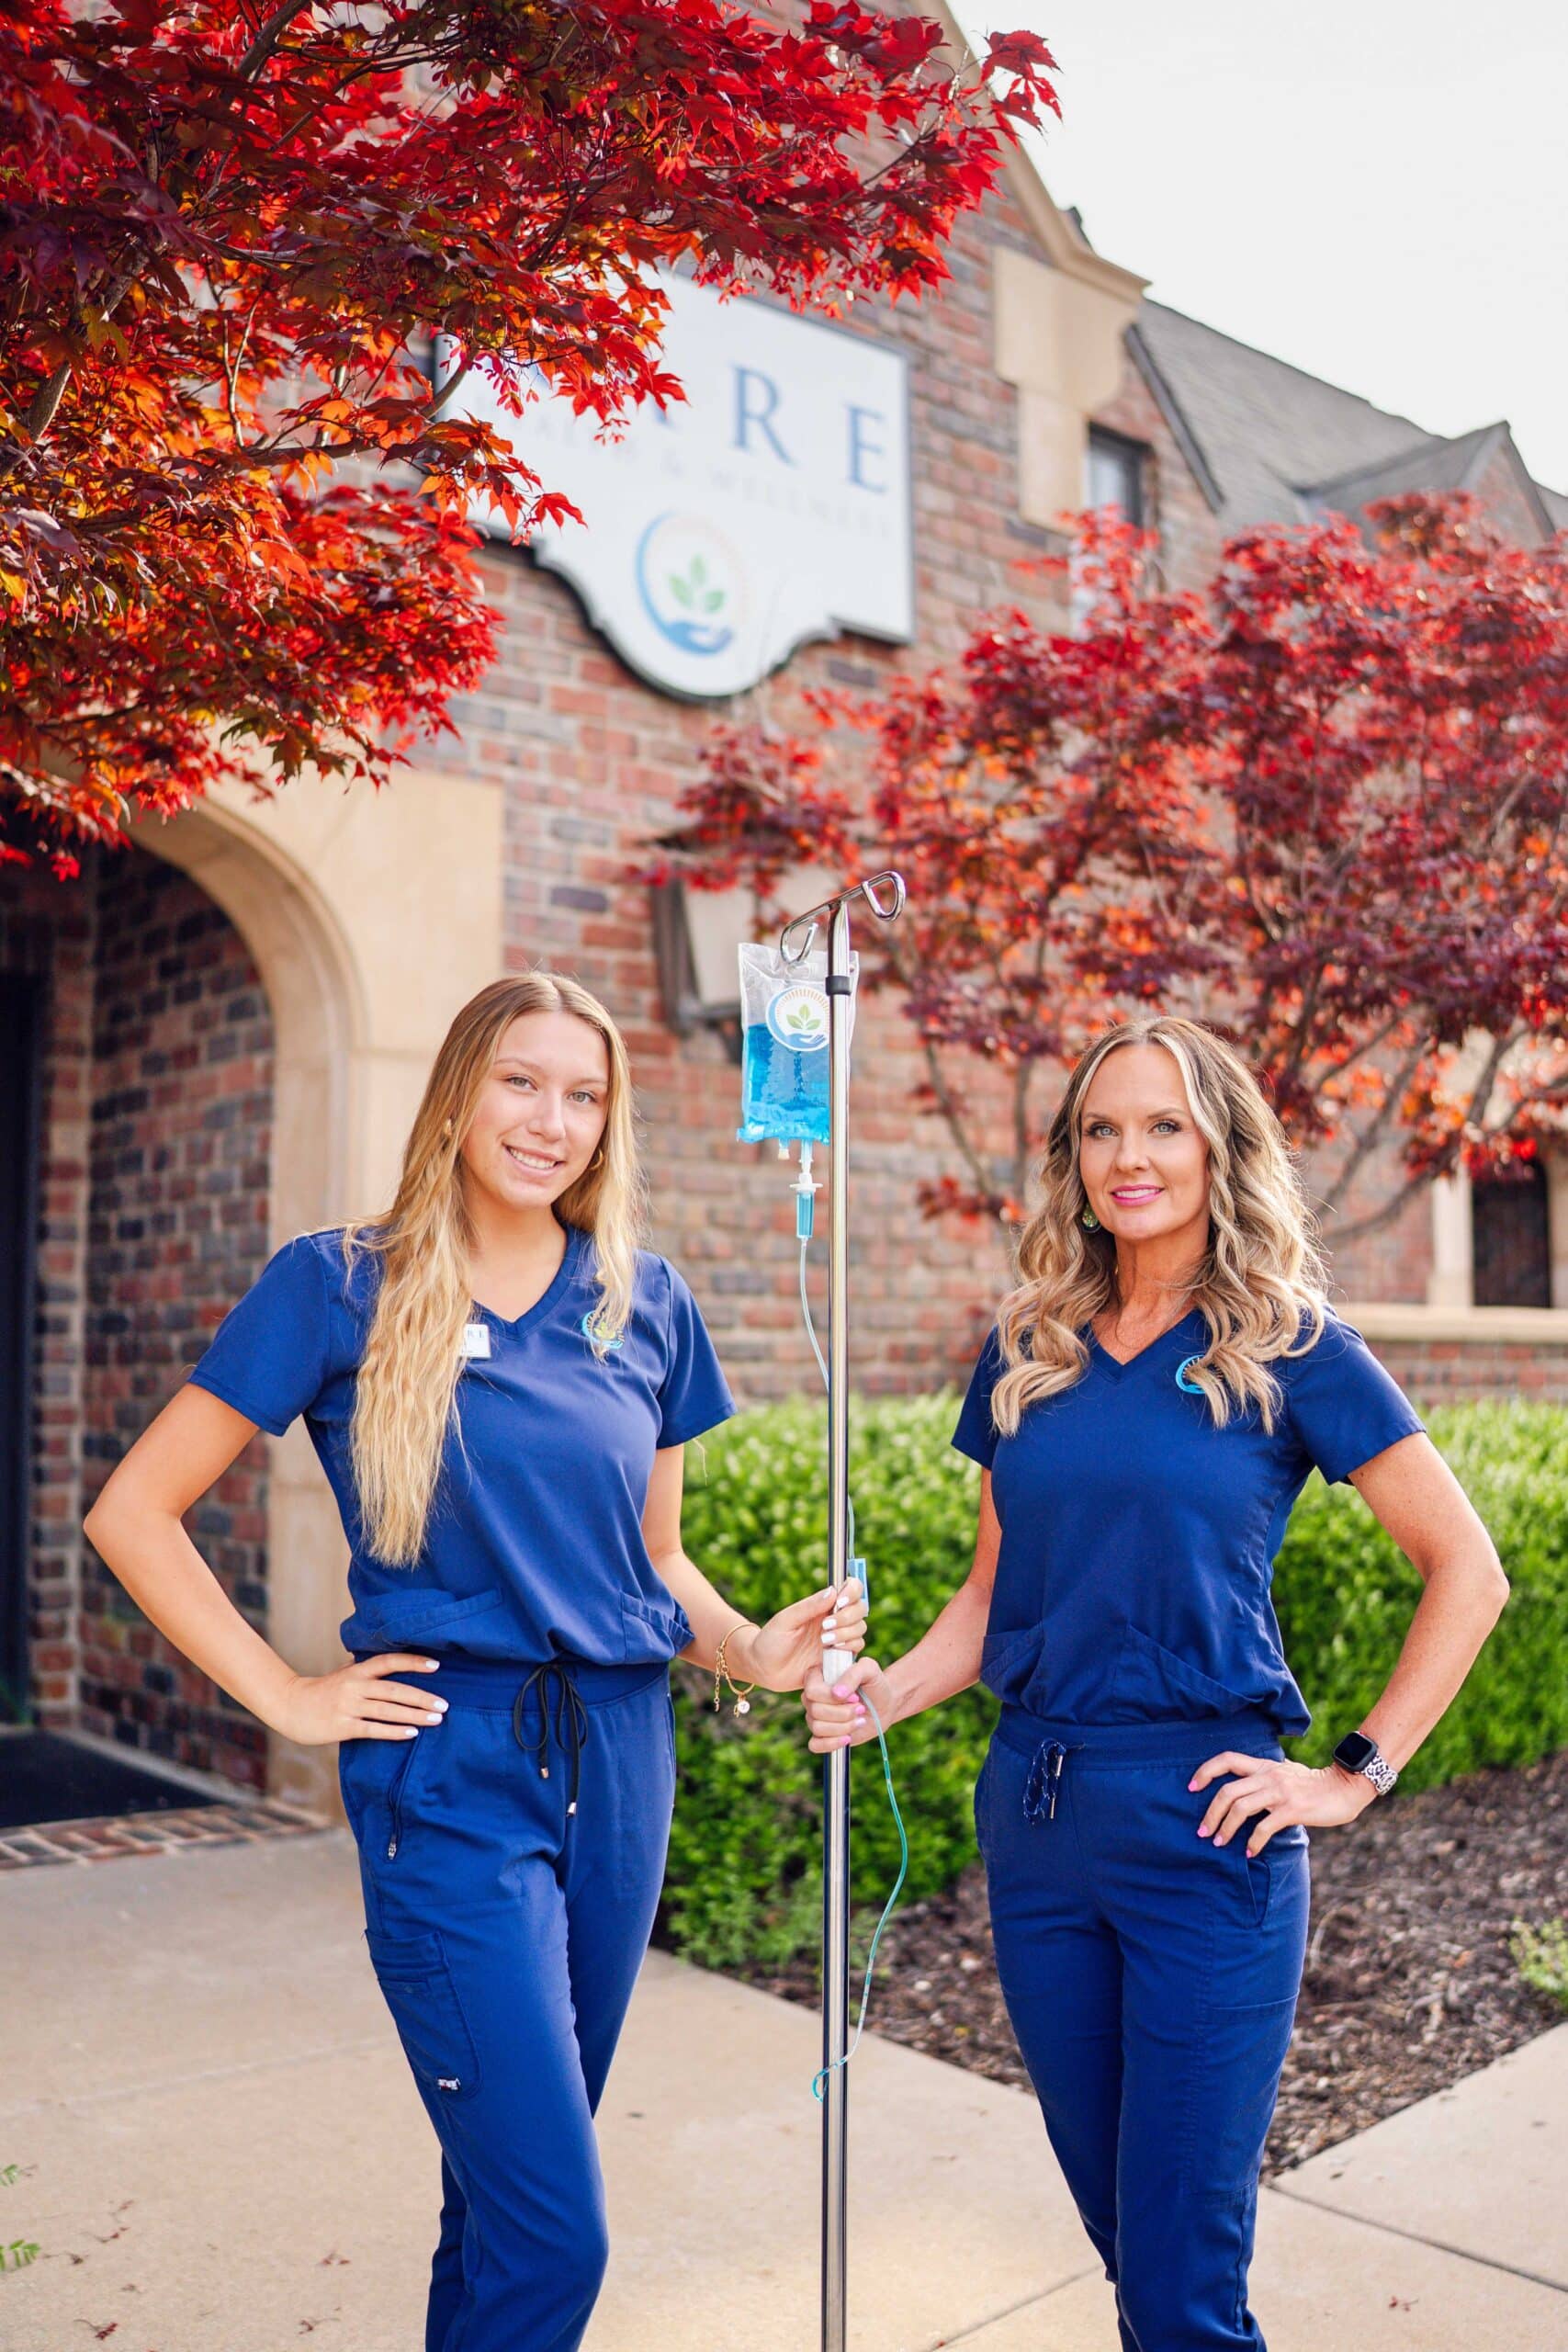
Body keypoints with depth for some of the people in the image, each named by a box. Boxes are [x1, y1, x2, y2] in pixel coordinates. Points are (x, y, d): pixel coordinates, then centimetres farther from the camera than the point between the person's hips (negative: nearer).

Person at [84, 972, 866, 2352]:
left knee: (514, 2177, 18)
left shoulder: (644, 1299, 6)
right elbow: (135, 1511, -3)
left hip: (621, 1759, 5)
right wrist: (285, 1696, -6)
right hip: (453, 1770, -4)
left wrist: (754, 1653, -4)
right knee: (556, 2231, -6)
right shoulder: (341, 1287, -6)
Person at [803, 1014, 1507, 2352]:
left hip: (1200, 1816, -4)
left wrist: (1359, 1774, -7)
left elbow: (1467, 1569, -2)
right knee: (1117, 2224, 18)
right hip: (1035, 1809, 5)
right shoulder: (1027, 1359, 7)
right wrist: (882, 1696, -4)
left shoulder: (1289, 1350, -5)